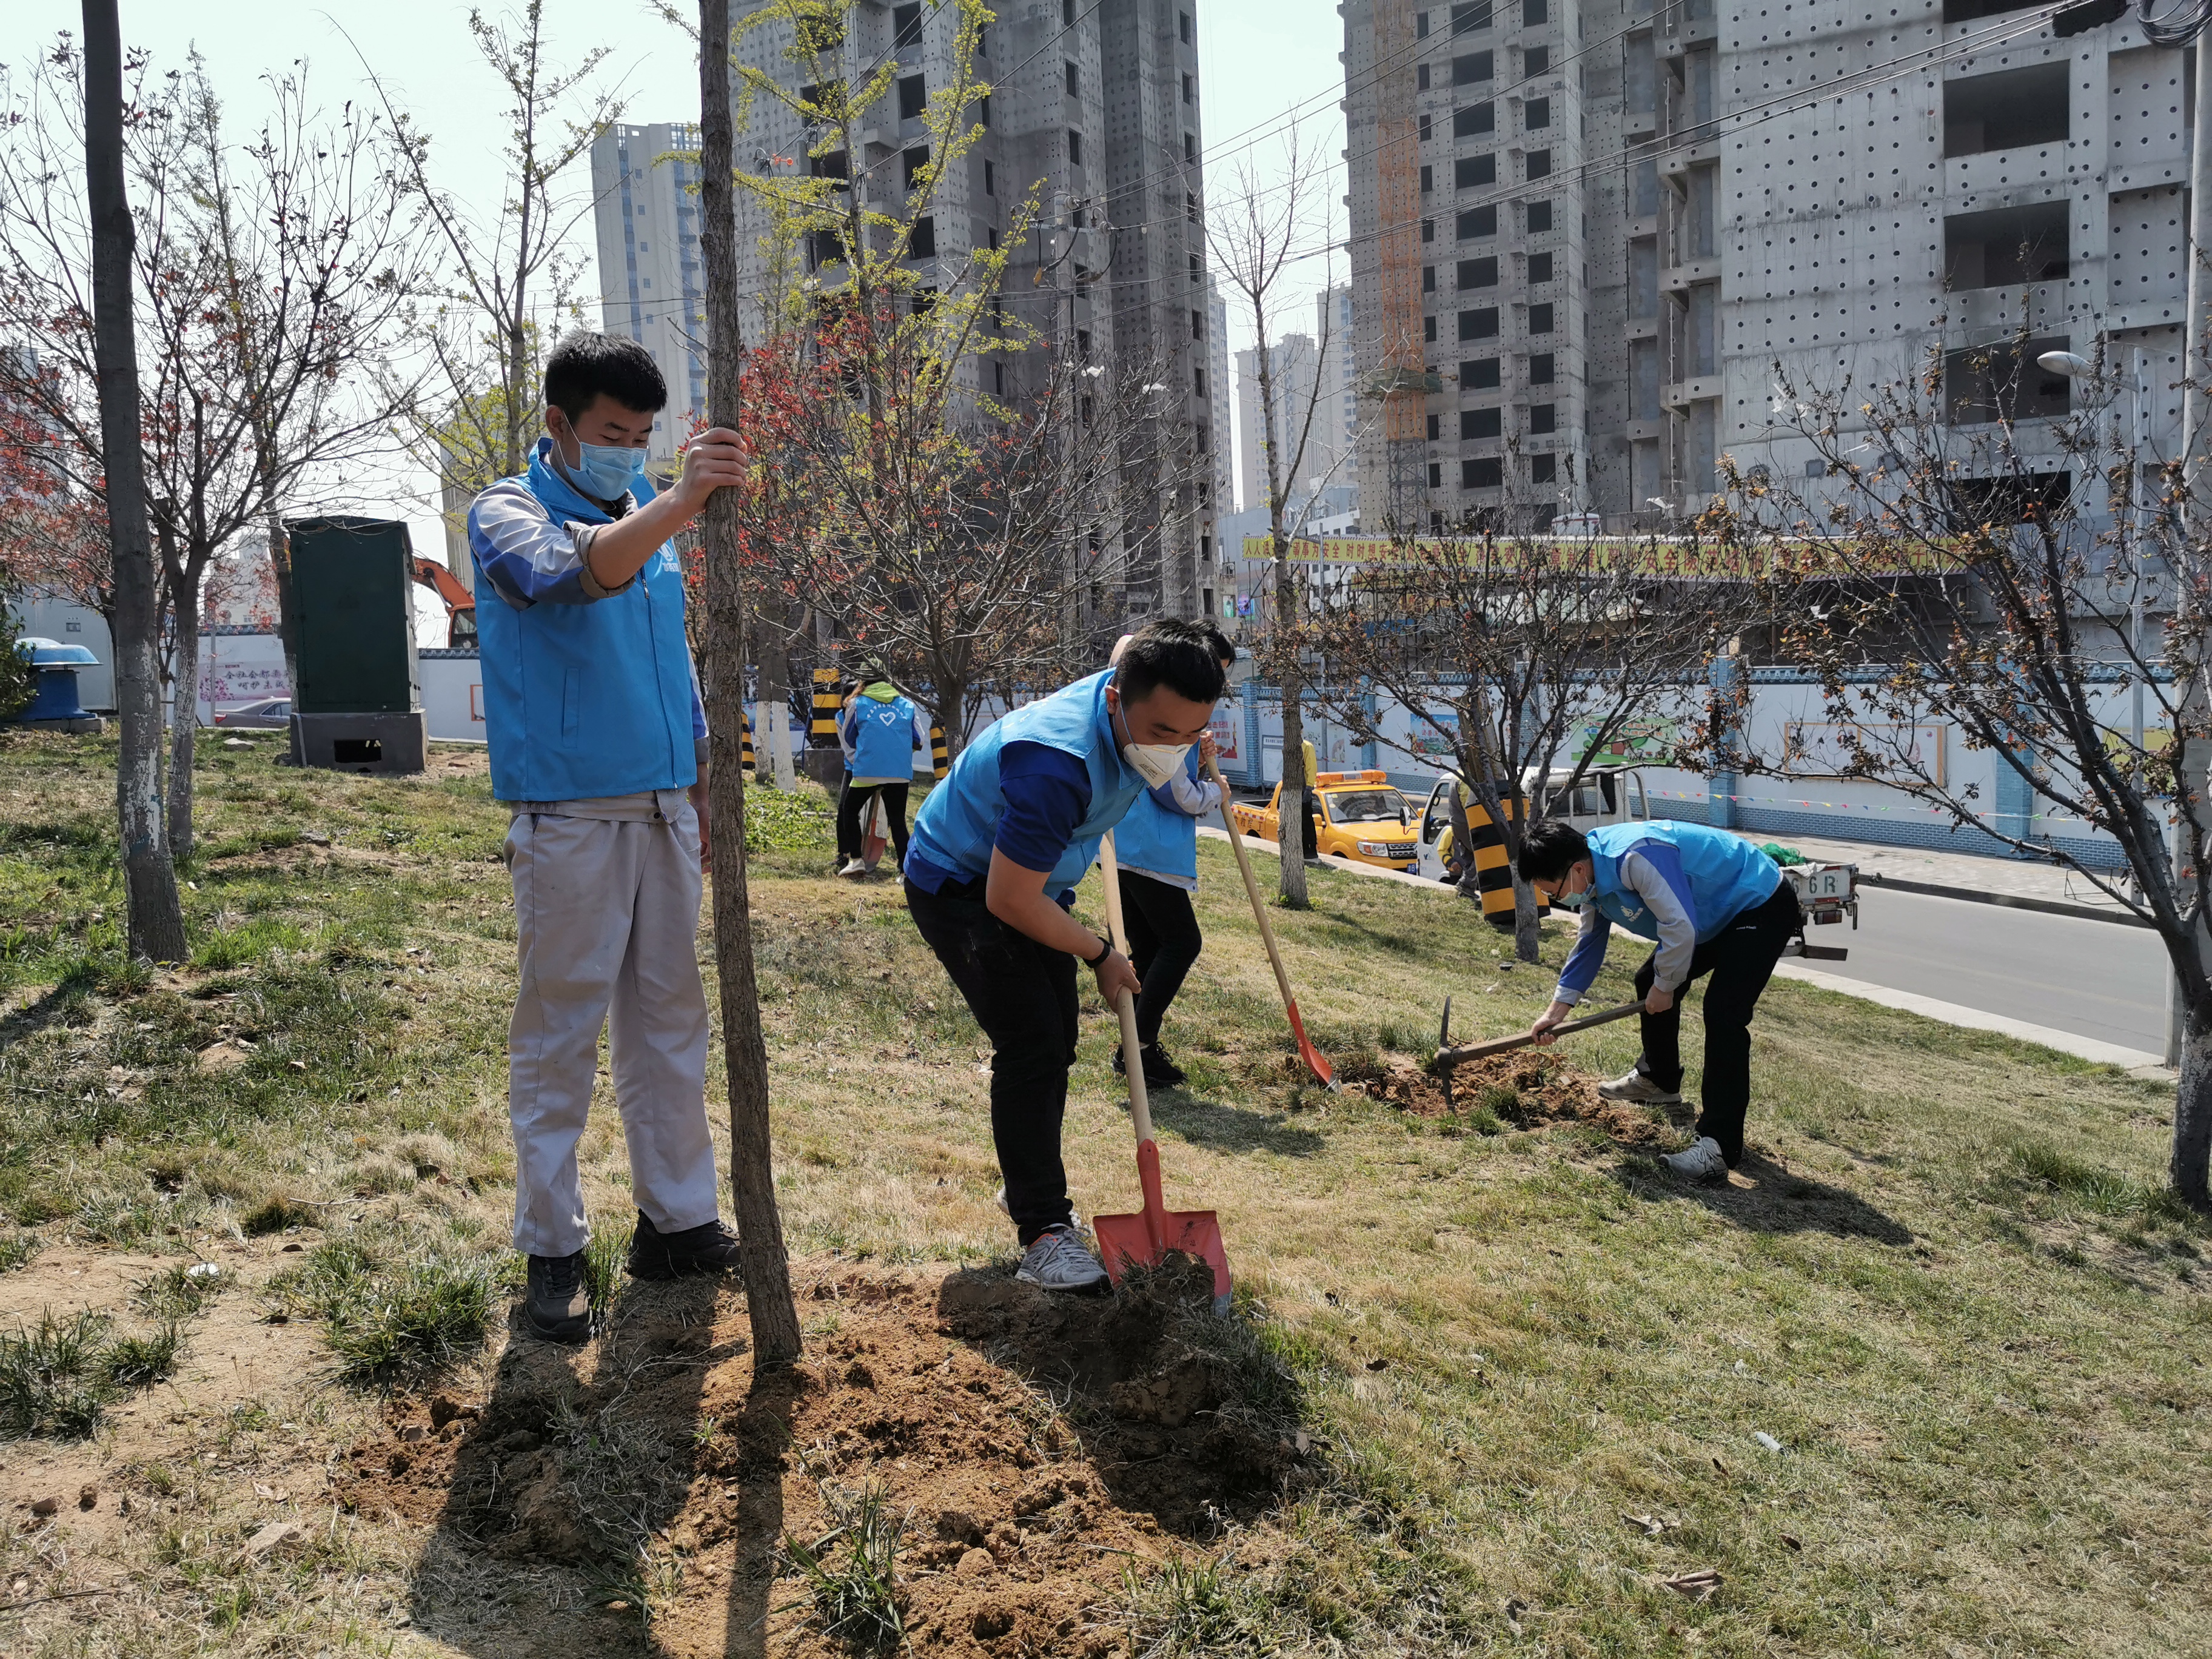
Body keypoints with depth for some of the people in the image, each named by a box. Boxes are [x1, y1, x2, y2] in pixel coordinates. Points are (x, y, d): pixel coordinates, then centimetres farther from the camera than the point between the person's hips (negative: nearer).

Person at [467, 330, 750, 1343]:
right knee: (558, 1036, -1)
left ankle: (677, 1221, 21)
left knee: (669, 1021, 11)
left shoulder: (646, 514, 16)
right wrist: (679, 501, -42)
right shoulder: (508, 513, -4)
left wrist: (699, 785, 18)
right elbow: (573, 574, -28)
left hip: (663, 811, 7)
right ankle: (552, 1252, 8)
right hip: (569, 818, -6)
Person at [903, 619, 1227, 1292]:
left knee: (1055, 1044, 14)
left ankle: (1026, 1188, 32)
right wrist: (1100, 955, -20)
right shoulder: (1058, 764, -41)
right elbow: (1010, 902, -33)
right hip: (961, 886, -9)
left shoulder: (1136, 709, -16)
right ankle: (1042, 1230, -11)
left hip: (1034, 877, 9)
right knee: (1031, 1046, -18)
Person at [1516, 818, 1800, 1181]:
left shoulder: (1637, 857, -35)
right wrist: (1559, 1007, 8)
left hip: (1764, 906, -10)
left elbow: (1680, 928, -33)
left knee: (1723, 1011, -23)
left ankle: (1720, 1143, -22)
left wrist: (1665, 987, -16)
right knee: (1649, 981, 17)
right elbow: (1590, 942, 10)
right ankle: (1659, 1079, 41)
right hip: (1719, 913, 10)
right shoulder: (1592, 875, -3)